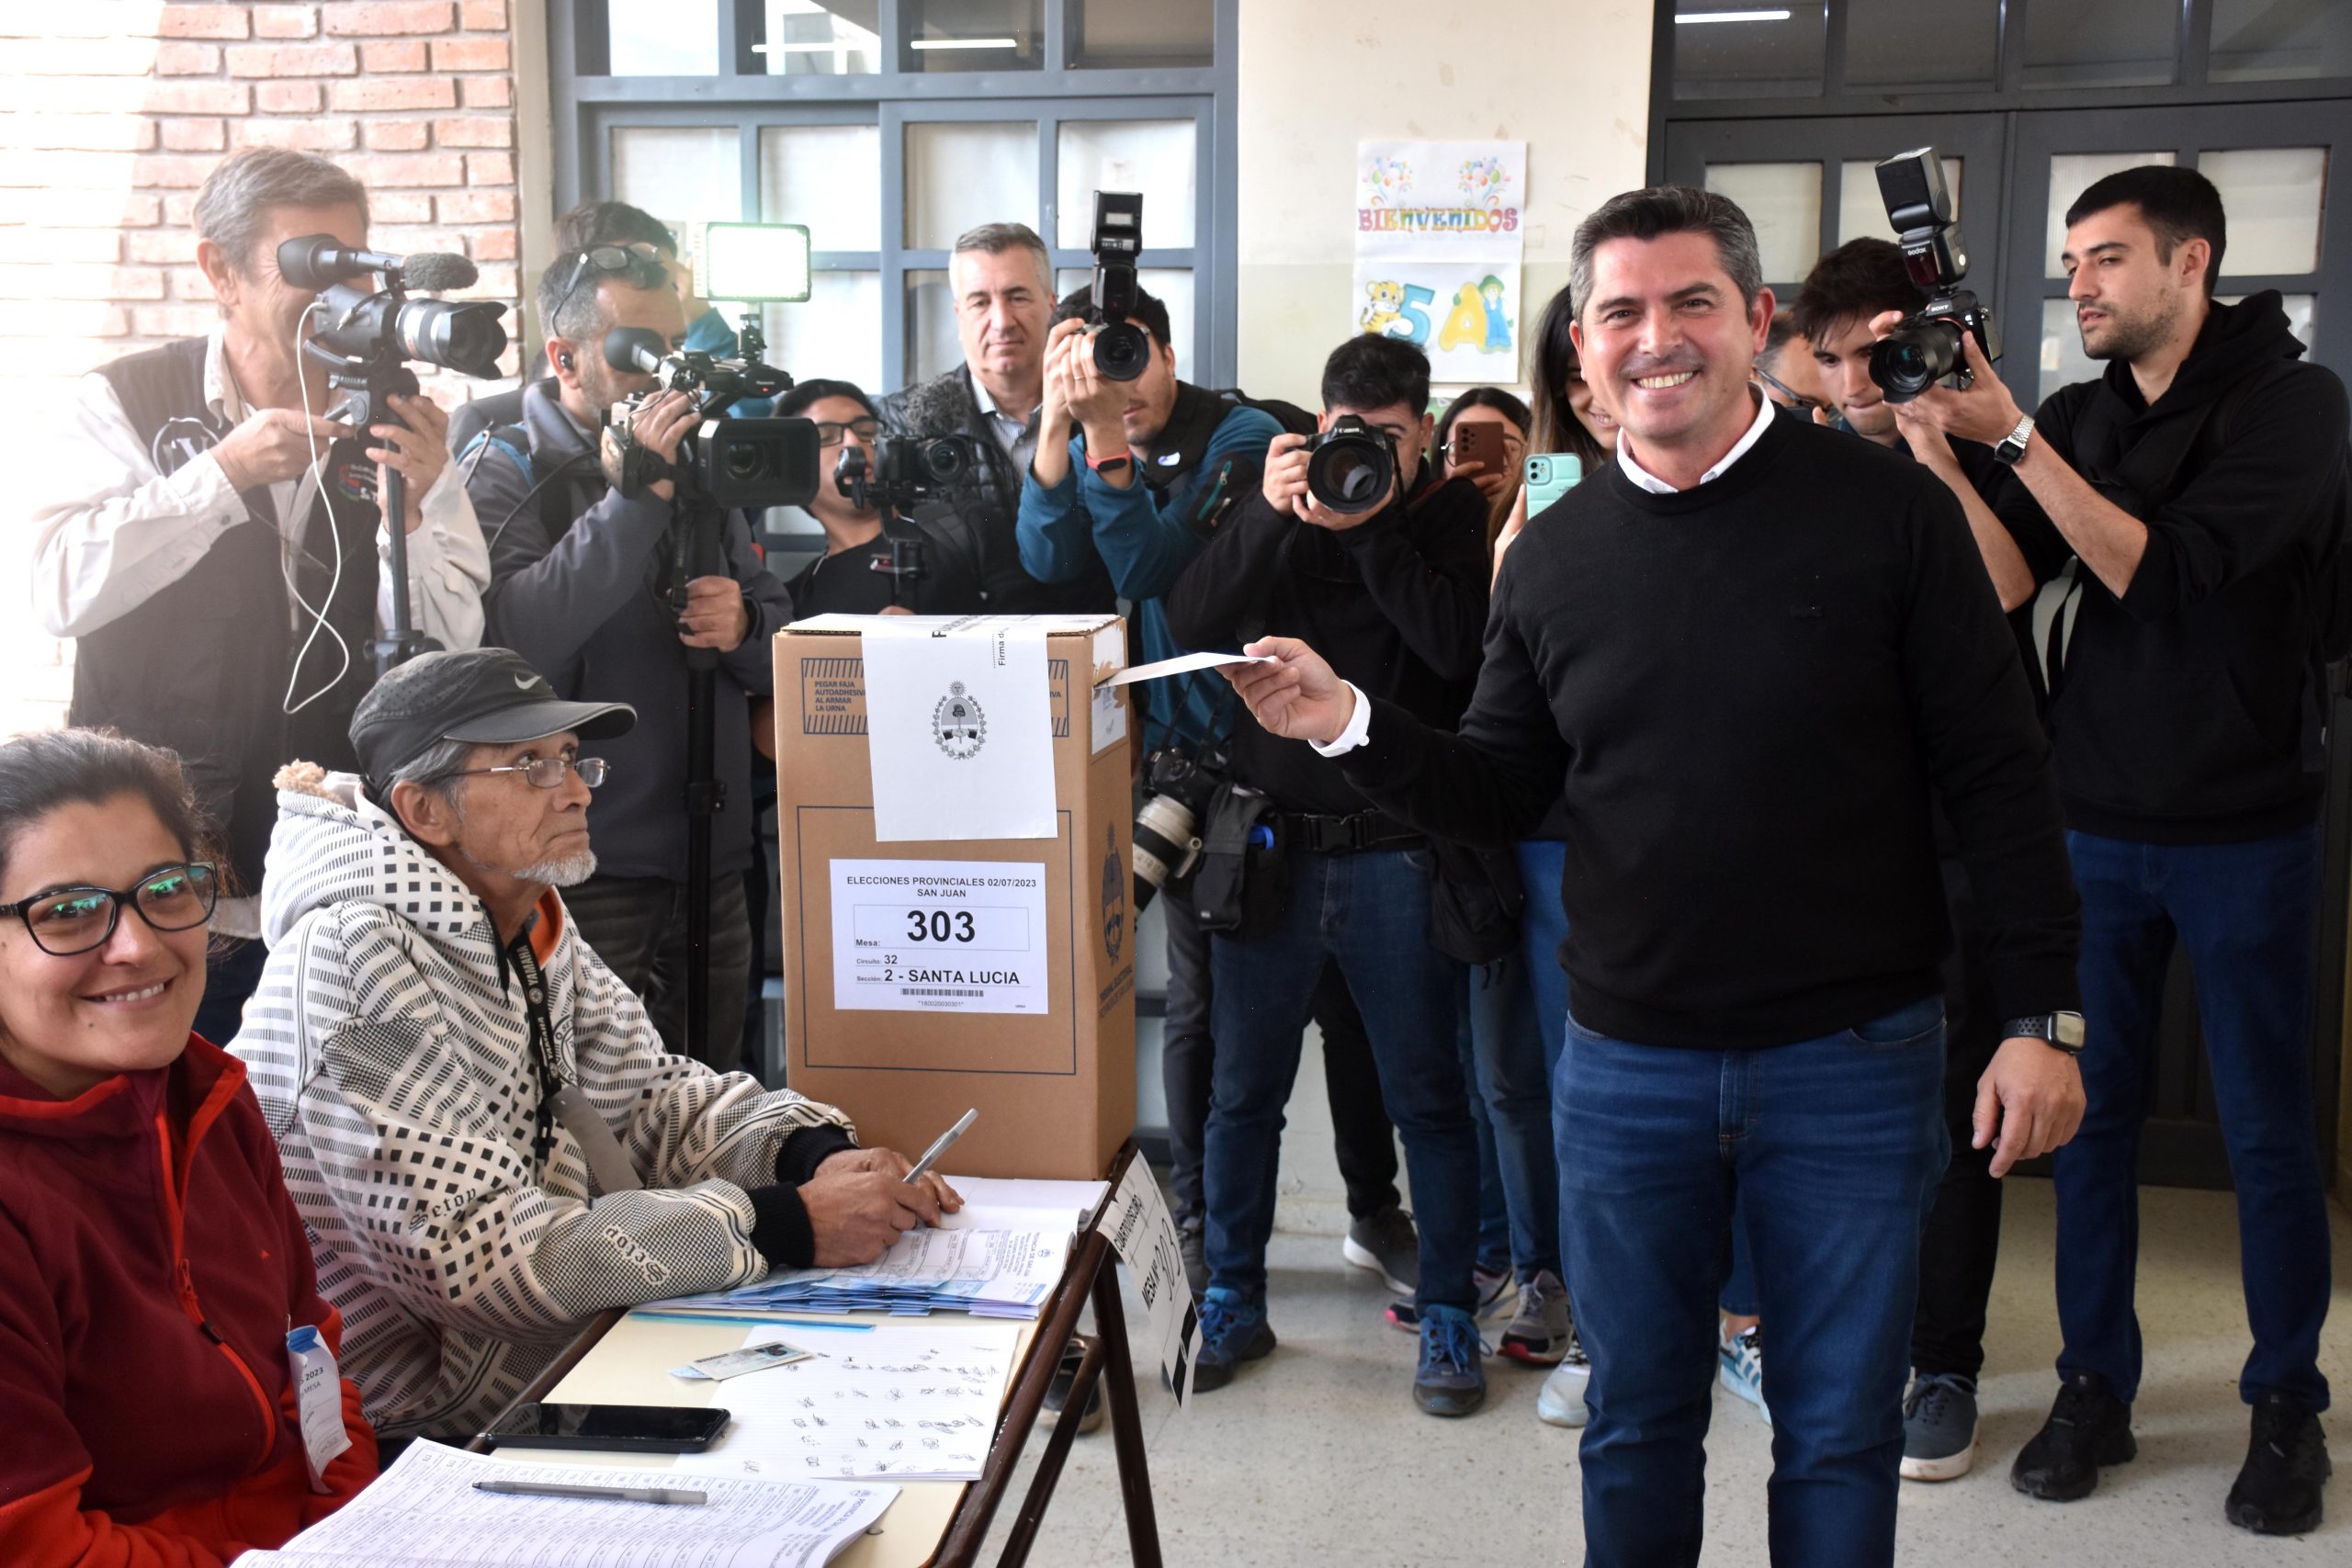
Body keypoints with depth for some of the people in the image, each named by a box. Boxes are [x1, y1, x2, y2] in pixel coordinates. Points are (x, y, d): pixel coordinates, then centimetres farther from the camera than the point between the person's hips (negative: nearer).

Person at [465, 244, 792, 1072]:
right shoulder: (506, 475, -2)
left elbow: (780, 656, 17)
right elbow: (514, 640, -22)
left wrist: (742, 627, -7)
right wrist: (638, 496, -24)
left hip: (712, 861, 6)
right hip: (584, 869, -5)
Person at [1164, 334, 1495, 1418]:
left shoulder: (1454, 516, 3)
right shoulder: (1278, 502, 9)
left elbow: (1459, 647, -15)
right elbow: (1191, 625, -5)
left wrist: (1368, 528, -18)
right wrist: (1273, 517, -16)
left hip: (1395, 850, -2)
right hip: (1269, 839, 2)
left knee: (1426, 1095, 4)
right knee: (1242, 1090, 10)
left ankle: (1448, 1315, 17)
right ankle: (1232, 1302, 25)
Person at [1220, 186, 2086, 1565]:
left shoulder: (1888, 511, -7)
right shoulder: (1555, 557, 3)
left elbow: (2000, 778, -5)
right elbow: (1501, 798, 8)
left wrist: (2041, 1015, -8)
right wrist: (1352, 728, -9)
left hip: (1853, 1057, -2)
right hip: (1628, 1065, 3)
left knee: (1840, 1431, 11)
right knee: (1636, 1422, 17)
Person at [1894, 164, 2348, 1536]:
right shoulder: (2079, 415, 7)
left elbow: (2164, 570, -20)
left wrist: (2013, 435, -22)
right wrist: (1929, 439, -14)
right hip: (2096, 819, 4)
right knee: (2092, 1113, 8)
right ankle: (2097, 1386, 21)